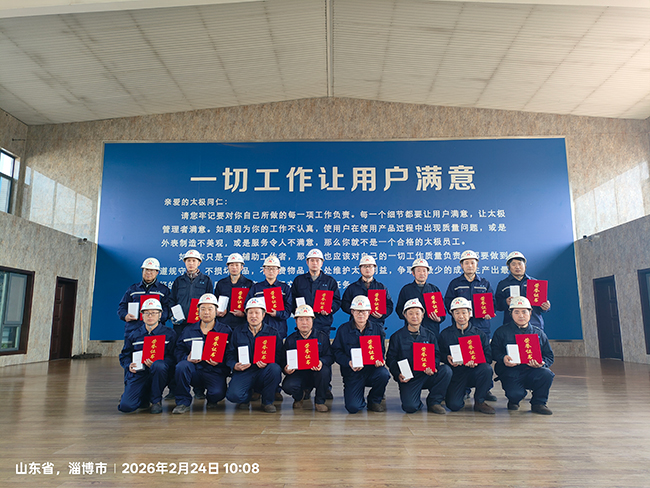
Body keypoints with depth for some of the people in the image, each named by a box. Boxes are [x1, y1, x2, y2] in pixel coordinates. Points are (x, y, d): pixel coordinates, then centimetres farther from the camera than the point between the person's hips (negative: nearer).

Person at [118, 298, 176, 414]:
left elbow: (172, 357, -5)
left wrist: (155, 364, -23)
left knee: (158, 365, -39)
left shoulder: (169, 334, 4)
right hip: (138, 374, 2)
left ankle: (156, 401, -14)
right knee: (125, 406, -20)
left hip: (158, 374, -2)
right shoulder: (134, 335, 14)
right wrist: (129, 365, -6)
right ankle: (144, 398, 18)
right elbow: (124, 355, 17)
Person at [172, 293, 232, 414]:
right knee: (181, 366, -30)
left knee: (218, 393, -29)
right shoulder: (188, 330, 14)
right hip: (194, 370, 2)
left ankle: (211, 399, 12)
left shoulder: (226, 331, 6)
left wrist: (219, 362, -19)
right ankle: (183, 403, -10)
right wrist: (188, 358, -14)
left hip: (215, 372, -2)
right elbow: (179, 351, 7)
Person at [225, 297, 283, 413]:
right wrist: (235, 366, -12)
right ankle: (246, 398, 13)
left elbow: (278, 355, 0)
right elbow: (229, 353, 10)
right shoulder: (237, 332, 14)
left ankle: (267, 402, -8)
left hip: (264, 372, 0)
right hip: (243, 372, 0)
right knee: (233, 395, -29)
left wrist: (267, 362, -21)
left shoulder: (273, 333, 9)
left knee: (275, 368, -35)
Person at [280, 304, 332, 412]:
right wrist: (286, 369, -19)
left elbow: (330, 357, -5)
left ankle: (320, 401, -7)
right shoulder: (290, 339, 8)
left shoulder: (322, 337, 3)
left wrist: (321, 362, -28)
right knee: (287, 386, -30)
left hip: (316, 372, -1)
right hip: (298, 373, 1)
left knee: (324, 371, -35)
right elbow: (284, 360, 5)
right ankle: (299, 396, 12)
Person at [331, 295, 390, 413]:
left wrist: (379, 360, -14)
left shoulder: (376, 329, 6)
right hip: (352, 373, -2)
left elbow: (381, 350, 10)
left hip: (372, 369, 2)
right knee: (352, 407, -19)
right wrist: (349, 363, -20)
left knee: (384, 374, -34)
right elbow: (336, 351, -2)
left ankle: (374, 401, -2)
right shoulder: (343, 330, 0)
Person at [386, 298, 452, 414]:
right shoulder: (397, 337, 4)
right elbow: (390, 359, 2)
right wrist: (398, 374, -15)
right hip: (408, 378, -2)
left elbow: (437, 355, 6)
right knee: (410, 407, -25)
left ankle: (434, 402, -4)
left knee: (446, 370, -25)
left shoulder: (430, 335, 10)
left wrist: (432, 367, -16)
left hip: (427, 376, 3)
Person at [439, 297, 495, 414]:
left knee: (487, 368, -33)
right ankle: (461, 393, 16)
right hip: (455, 374, -1)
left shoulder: (480, 334, 8)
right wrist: (447, 358, -19)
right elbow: (440, 353, 4)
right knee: (454, 405, -24)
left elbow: (488, 356, 0)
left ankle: (479, 402, -9)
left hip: (474, 373, 2)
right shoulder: (445, 334, 7)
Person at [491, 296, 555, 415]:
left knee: (547, 375, -30)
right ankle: (513, 401, 13)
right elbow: (494, 352, 3)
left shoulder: (539, 333, 15)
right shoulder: (502, 332, 8)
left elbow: (549, 356, 14)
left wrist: (541, 363, -9)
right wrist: (503, 358, -19)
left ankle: (538, 403, -2)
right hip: (510, 373, -2)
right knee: (515, 394, -29)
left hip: (532, 372, 2)